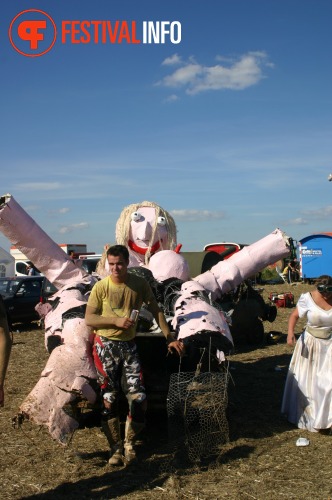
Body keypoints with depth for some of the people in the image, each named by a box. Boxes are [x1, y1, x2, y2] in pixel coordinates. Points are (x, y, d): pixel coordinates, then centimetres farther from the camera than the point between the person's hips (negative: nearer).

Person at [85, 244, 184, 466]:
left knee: (139, 397, -6)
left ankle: (129, 444, 14)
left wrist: (170, 338, 0)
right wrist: (116, 320, -19)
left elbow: (156, 311, 4)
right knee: (109, 399, -1)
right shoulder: (101, 287, -7)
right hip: (106, 345, -1)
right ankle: (116, 448, 12)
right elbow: (89, 318, -7)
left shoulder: (140, 284, -2)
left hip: (129, 345, 2)